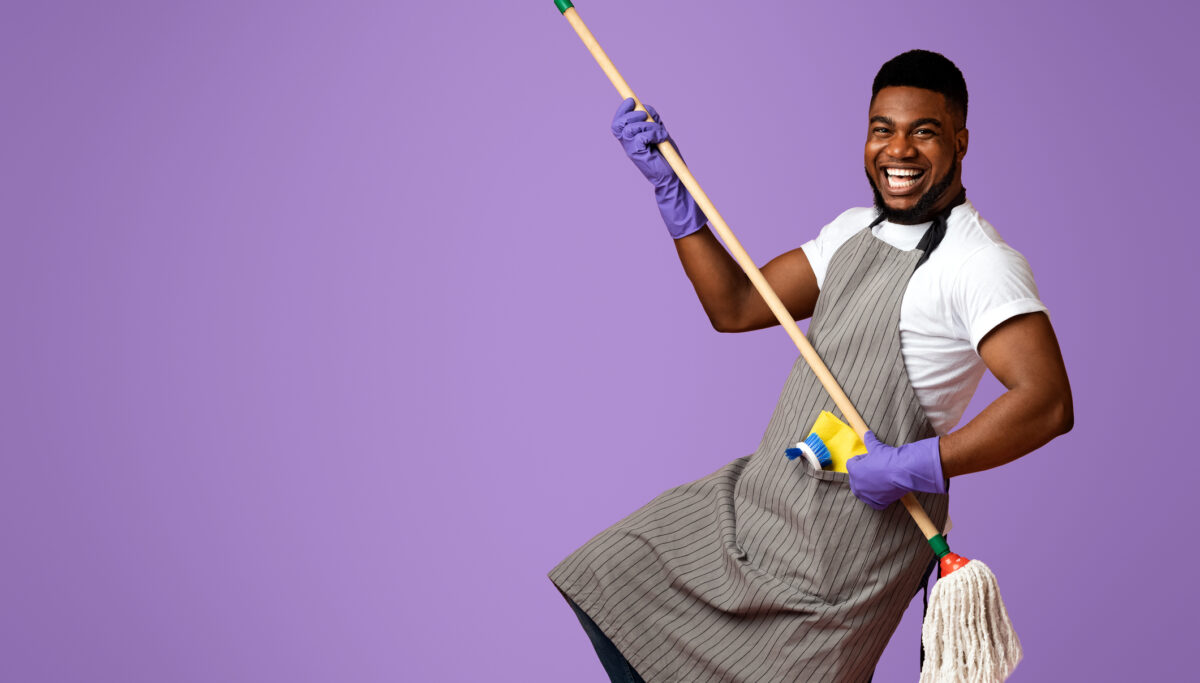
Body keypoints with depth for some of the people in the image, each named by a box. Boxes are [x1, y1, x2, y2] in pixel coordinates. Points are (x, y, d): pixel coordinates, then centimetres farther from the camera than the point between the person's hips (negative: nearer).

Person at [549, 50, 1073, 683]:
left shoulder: (980, 262, -17)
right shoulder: (854, 229, 11)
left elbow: (1047, 403, -27)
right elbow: (735, 307, 12)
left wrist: (912, 467, -26)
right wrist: (669, 184, 8)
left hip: (853, 536, -8)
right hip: (762, 491, 9)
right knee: (610, 582, 12)